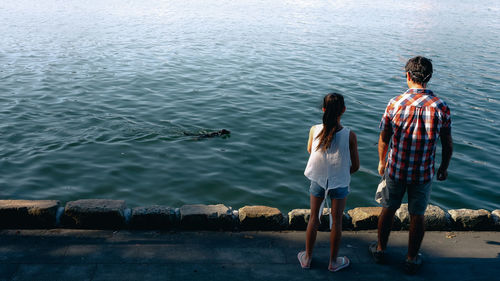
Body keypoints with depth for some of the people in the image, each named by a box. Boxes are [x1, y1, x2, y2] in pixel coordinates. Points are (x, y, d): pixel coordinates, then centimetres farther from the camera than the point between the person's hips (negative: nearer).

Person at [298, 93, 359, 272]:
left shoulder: (314, 130, -14)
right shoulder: (349, 136, -19)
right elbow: (355, 166, -9)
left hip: (317, 181, 2)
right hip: (340, 183, -2)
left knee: (313, 219, 17)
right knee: (336, 221, 15)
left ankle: (307, 257, 32)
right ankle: (333, 262, 30)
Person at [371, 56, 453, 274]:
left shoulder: (395, 104, -14)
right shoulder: (441, 107, -12)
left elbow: (383, 139, -4)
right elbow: (448, 145, -4)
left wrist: (382, 163, 13)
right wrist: (444, 168, 14)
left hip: (395, 169, 0)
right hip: (423, 173, 0)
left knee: (388, 209, 19)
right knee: (417, 215, 15)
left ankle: (380, 249, 36)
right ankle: (412, 259, 30)